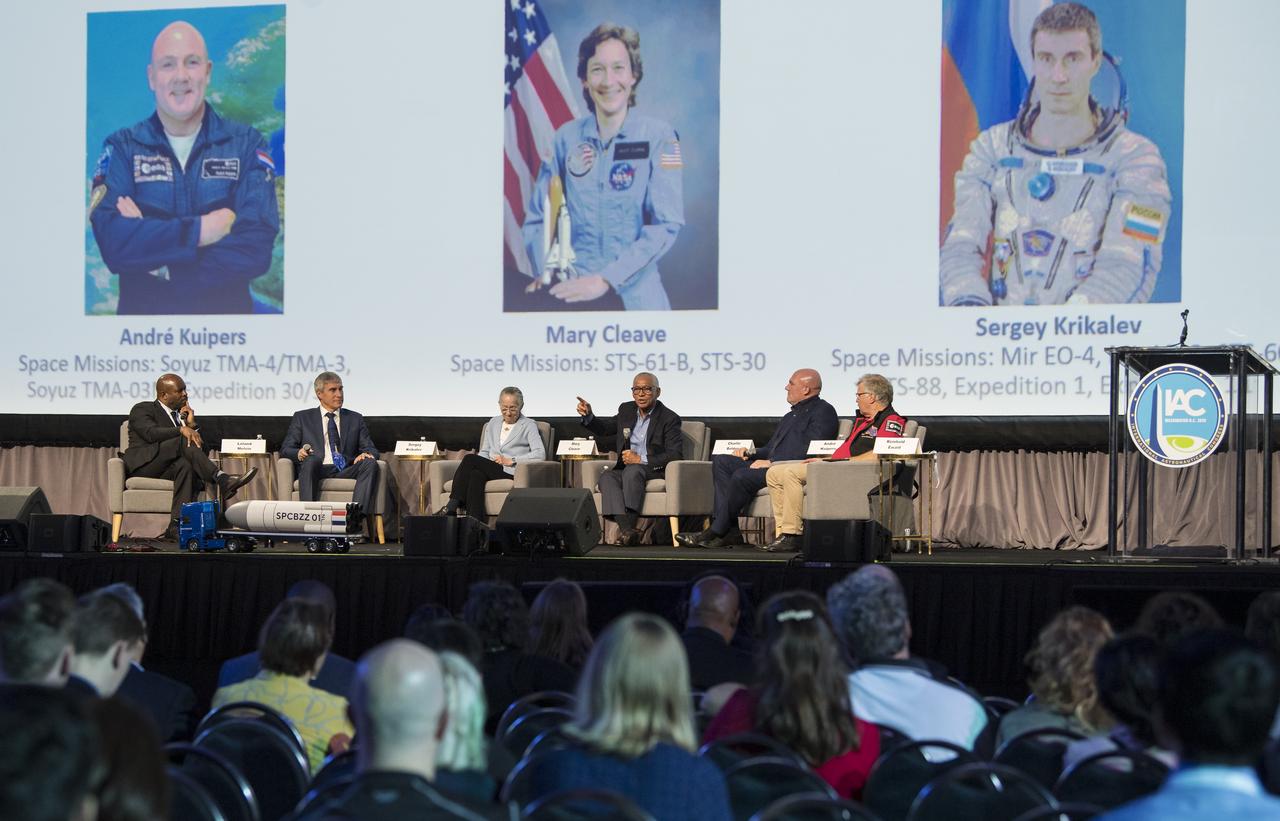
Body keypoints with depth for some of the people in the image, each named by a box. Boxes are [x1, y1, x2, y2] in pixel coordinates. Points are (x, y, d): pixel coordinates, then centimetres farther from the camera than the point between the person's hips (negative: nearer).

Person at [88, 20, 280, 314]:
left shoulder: (247, 144, 3)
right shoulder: (122, 148, 5)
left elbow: (256, 246, -10)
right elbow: (112, 241, -10)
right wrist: (199, 231, -14)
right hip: (142, 314, 1)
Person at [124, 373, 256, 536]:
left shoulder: (182, 415, 24)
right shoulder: (142, 409, 7)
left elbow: (200, 447, 16)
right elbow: (151, 433, -16)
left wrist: (191, 425, 3)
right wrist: (181, 430, -28)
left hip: (166, 470, 5)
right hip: (143, 465, -5)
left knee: (186, 464, -32)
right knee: (184, 441, -27)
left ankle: (177, 525, -42)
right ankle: (222, 479, -39)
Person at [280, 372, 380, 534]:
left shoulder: (355, 419, 23)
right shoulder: (302, 418, 18)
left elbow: (371, 449, 17)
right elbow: (285, 449, 12)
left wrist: (367, 454, -9)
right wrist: (299, 453, -13)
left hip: (346, 472, 2)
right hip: (318, 470, -2)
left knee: (370, 463, -29)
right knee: (311, 460, -36)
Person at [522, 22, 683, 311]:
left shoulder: (658, 137, -5)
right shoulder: (566, 138, 4)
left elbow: (666, 223, -13)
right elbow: (538, 217, 7)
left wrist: (605, 279, -22)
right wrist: (542, 272, -11)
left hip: (636, 292, -2)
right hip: (573, 291, 2)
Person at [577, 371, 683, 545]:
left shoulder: (669, 418, -3)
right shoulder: (626, 410, 14)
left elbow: (675, 454, -11)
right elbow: (605, 428, 30)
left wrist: (641, 459, -19)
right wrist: (588, 416, 8)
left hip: (655, 471, -5)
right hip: (626, 470, 5)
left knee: (632, 471, -36)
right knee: (606, 478, -28)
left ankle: (628, 528, -44)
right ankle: (627, 530, -46)